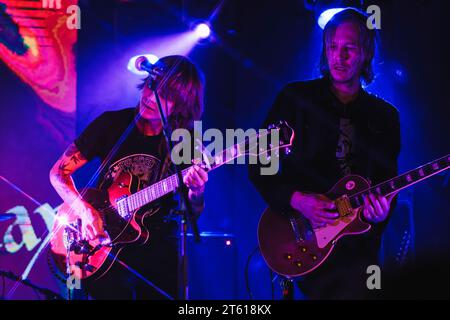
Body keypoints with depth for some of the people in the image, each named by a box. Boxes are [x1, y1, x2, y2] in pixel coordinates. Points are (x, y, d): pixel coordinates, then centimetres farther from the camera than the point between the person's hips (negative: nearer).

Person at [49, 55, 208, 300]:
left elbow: (191, 214, 1)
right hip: (106, 243, -1)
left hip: (160, 250, 1)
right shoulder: (112, 123, -4)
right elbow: (59, 172, 0)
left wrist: (196, 194, -22)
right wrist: (84, 210, -16)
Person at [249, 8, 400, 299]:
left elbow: (388, 178, 11)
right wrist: (296, 199, -11)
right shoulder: (295, 98, 5)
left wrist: (381, 213, -11)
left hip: (358, 244, 3)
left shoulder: (386, 116, 12)